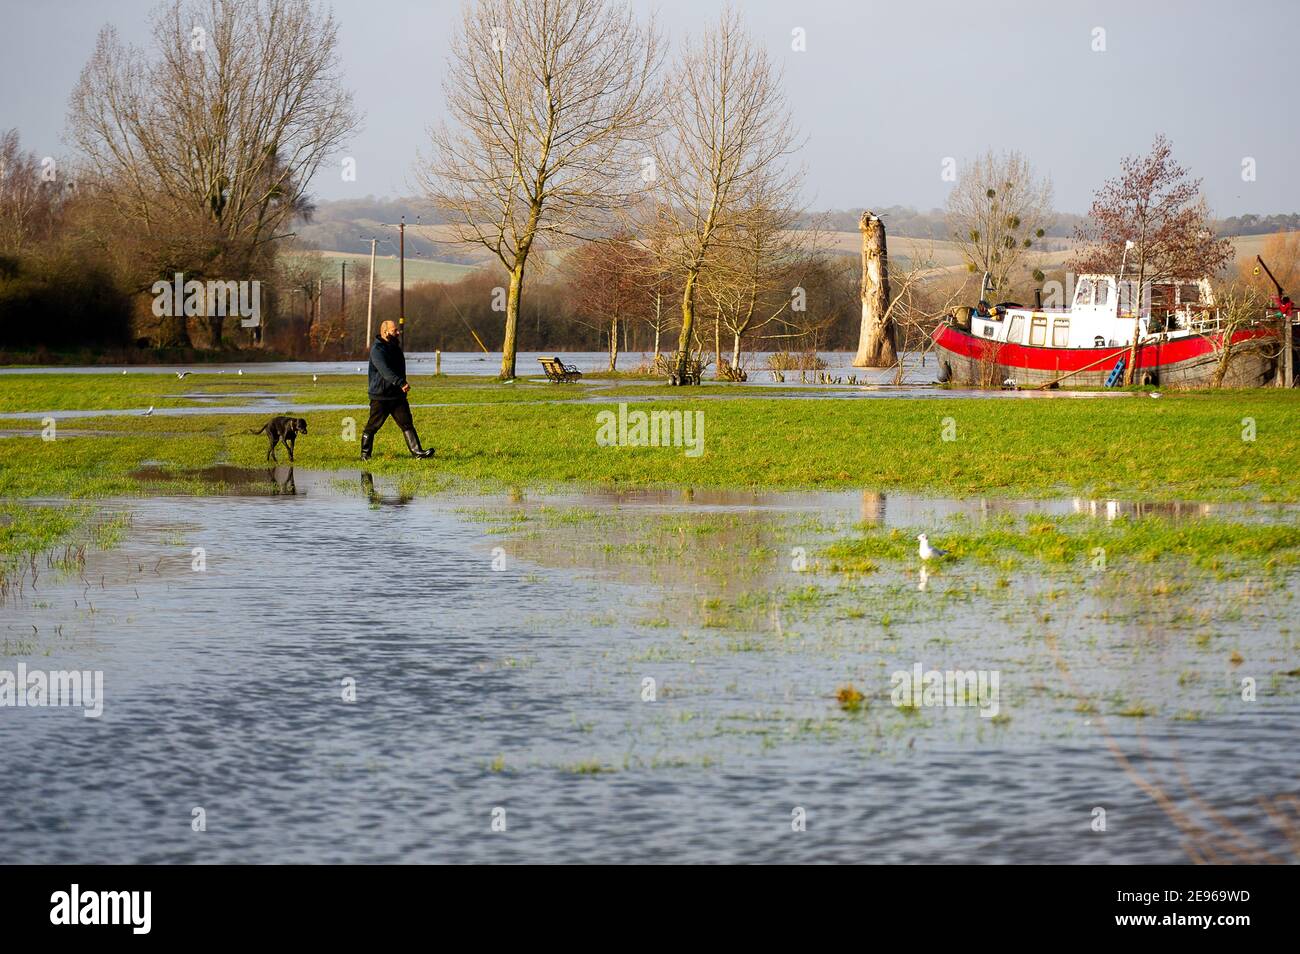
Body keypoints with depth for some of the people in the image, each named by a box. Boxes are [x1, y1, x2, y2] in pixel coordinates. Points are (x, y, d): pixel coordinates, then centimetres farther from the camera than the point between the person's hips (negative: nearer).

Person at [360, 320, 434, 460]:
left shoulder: (395, 348, 14)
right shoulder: (377, 350, -15)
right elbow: (385, 370, -30)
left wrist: (402, 385, 28)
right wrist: (401, 383, -41)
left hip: (398, 395, 7)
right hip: (380, 397, -7)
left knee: (407, 423, -3)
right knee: (372, 426, 3)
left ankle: (416, 451, -10)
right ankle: (365, 454, 15)